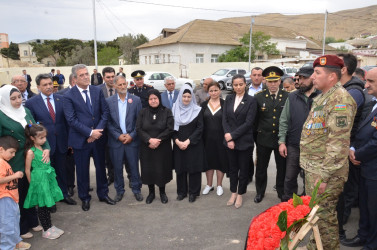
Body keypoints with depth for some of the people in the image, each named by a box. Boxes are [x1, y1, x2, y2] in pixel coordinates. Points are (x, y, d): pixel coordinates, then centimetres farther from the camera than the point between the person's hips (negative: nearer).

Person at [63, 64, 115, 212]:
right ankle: (84, 198, 29)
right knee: (82, 170, 10)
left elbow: (105, 112, 1)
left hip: (98, 137, 3)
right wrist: (90, 133, -18)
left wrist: (98, 130, -12)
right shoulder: (69, 96, -9)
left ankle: (103, 194, 34)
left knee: (101, 167, 16)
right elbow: (71, 119, -14)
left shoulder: (97, 91, 2)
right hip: (80, 140, -3)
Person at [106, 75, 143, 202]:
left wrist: (132, 135, -8)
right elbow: (108, 121, 0)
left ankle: (136, 189, 23)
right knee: (117, 167, 8)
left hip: (132, 139, 0)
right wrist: (118, 135, -9)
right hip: (115, 140, 1)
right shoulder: (109, 101, 1)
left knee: (134, 166, 6)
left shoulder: (136, 100, 1)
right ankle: (119, 190, 25)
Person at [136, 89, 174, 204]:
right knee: (148, 169, 7)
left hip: (163, 147, -1)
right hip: (146, 147, 2)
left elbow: (170, 129, -8)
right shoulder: (143, 112, 4)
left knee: (162, 169, 5)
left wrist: (158, 140, -17)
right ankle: (151, 192, 26)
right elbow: (138, 129, -2)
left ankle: (162, 192, 25)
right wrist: (149, 140, -17)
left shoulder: (166, 112, -1)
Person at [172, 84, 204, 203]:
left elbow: (200, 128, -6)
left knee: (193, 168, 4)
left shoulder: (197, 110, -3)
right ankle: (181, 191, 23)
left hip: (194, 144, -2)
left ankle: (193, 192, 18)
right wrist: (177, 141, -10)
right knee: (180, 167, 7)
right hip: (178, 145, 2)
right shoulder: (175, 109, 3)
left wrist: (188, 141, -13)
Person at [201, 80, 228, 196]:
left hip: (220, 138, -2)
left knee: (220, 160, 7)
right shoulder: (204, 105, 4)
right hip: (207, 138, 2)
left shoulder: (224, 104, -4)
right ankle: (209, 185, 27)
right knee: (208, 160, 11)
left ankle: (219, 185, 24)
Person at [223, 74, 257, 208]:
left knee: (243, 169, 9)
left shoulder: (251, 101, -7)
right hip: (230, 140, 3)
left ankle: (240, 194, 26)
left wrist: (232, 135, -15)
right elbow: (225, 119, 2)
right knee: (232, 168, 15)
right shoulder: (228, 99, 5)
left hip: (244, 141, -3)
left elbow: (248, 122, -13)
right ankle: (233, 193, 31)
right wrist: (229, 138, -9)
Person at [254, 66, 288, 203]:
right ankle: (260, 192, 32)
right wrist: (255, 136, 0)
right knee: (261, 168, 12)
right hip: (263, 139, 0)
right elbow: (254, 119, 1)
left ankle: (282, 193, 33)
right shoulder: (258, 97, -3)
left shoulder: (288, 97, -3)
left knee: (282, 168, 13)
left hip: (281, 139, 0)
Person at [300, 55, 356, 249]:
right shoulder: (322, 97, 15)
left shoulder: (340, 99, -18)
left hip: (326, 172, -10)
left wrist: (324, 175, -23)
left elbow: (338, 142, -24)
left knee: (323, 217, 2)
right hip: (312, 168, 10)